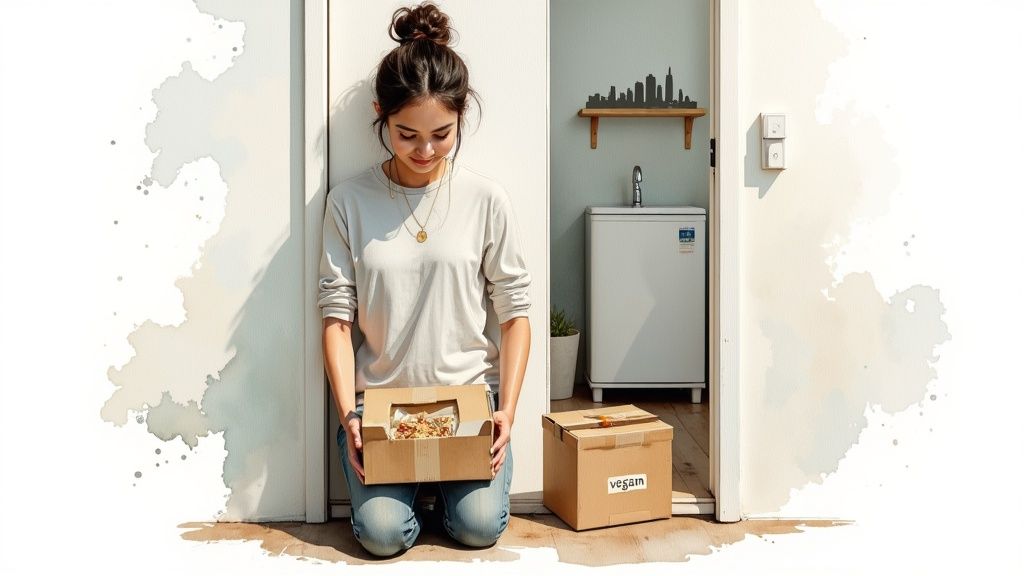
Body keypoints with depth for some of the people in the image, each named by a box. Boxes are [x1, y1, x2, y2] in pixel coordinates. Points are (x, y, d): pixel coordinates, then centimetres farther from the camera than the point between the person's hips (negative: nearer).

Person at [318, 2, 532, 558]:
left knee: (479, 526, -13)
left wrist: (507, 409, -9)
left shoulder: (485, 199, -4)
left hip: (470, 393, 0)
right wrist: (348, 416, -11)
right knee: (384, 533, -14)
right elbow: (337, 317, -3)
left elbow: (515, 312, -1)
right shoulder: (348, 202, -3)